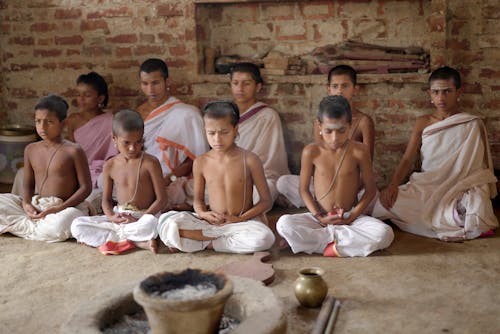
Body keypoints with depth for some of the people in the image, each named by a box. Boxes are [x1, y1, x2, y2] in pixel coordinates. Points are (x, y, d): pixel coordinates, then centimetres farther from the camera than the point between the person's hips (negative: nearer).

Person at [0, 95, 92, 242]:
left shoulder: (73, 151, -6)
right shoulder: (31, 149, 10)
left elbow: (85, 187, -6)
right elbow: (28, 183, 16)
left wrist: (59, 208, -17)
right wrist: (26, 204, -7)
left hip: (64, 207, -5)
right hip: (35, 205, 5)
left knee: (59, 226, -39)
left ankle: (23, 226, -11)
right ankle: (37, 225, -13)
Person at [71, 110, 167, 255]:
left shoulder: (150, 163, -7)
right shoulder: (110, 166, 5)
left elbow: (161, 198, -8)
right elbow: (106, 199, 12)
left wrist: (139, 219, -19)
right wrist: (111, 216, -11)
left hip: (144, 216, -5)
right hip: (118, 217, 5)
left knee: (150, 224, -41)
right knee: (77, 225, -15)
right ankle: (137, 242, -21)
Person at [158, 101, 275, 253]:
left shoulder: (249, 160, -5)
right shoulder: (201, 162, 3)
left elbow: (266, 201, -2)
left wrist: (240, 219, -14)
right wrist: (203, 214, -10)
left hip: (243, 222, -1)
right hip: (211, 223, 1)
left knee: (264, 238, -37)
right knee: (167, 222, -23)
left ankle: (207, 244, -17)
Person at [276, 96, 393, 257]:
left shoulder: (359, 151, -7)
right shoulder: (311, 152, -6)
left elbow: (370, 189, 0)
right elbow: (304, 189, 2)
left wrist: (352, 217, -10)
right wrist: (319, 218, -10)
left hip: (351, 217, 1)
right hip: (320, 217, 0)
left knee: (384, 233, -30)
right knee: (284, 224, -28)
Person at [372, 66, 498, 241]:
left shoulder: (473, 125, 3)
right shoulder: (423, 123, 8)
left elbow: (482, 166, 5)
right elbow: (408, 159, 1)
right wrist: (393, 185, -17)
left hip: (462, 188, 1)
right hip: (426, 188, 0)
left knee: (475, 222, -31)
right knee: (388, 201, -24)